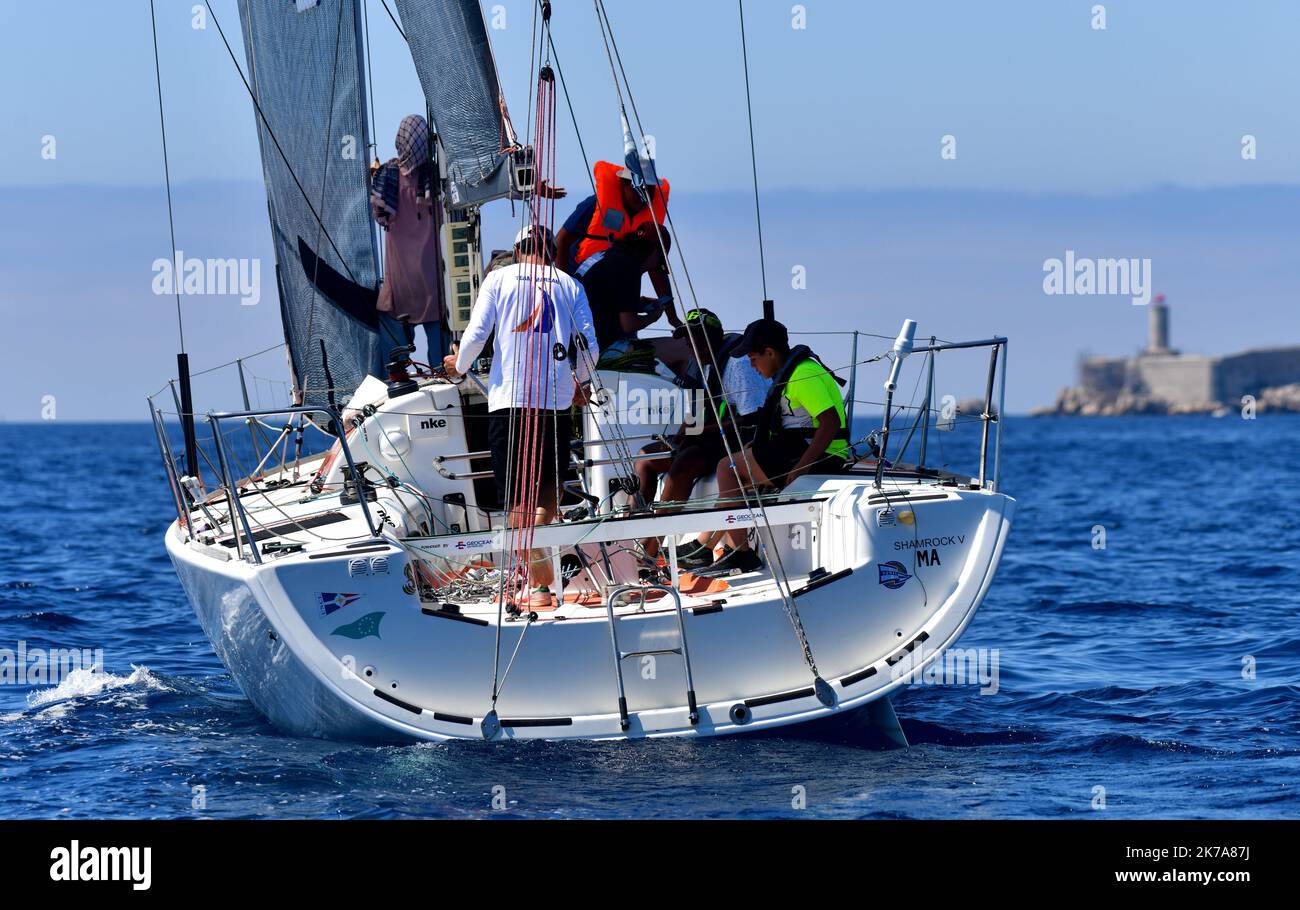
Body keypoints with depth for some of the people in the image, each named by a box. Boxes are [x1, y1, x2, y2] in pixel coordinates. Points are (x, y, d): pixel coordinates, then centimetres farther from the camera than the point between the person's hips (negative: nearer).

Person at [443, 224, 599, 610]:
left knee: (517, 499, -2)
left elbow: (476, 334, 0)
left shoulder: (500, 278, 9)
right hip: (556, 401, 1)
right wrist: (578, 382, 26)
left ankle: (540, 583, -13)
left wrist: (459, 365, 21)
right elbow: (589, 347, 6)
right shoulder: (569, 285, 12)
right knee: (547, 493, 14)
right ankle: (535, 577, 6)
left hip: (508, 398, -1)